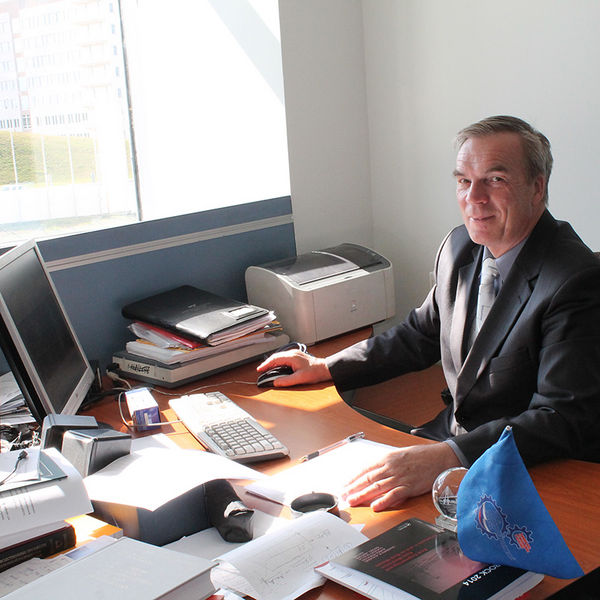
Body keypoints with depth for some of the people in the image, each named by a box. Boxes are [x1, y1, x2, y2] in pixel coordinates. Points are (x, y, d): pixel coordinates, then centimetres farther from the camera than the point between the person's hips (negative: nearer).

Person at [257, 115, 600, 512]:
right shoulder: (460, 246, 4)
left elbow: (567, 420, -29)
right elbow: (421, 335, 18)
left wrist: (445, 457, -41)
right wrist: (322, 368, 9)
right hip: (454, 433, 7)